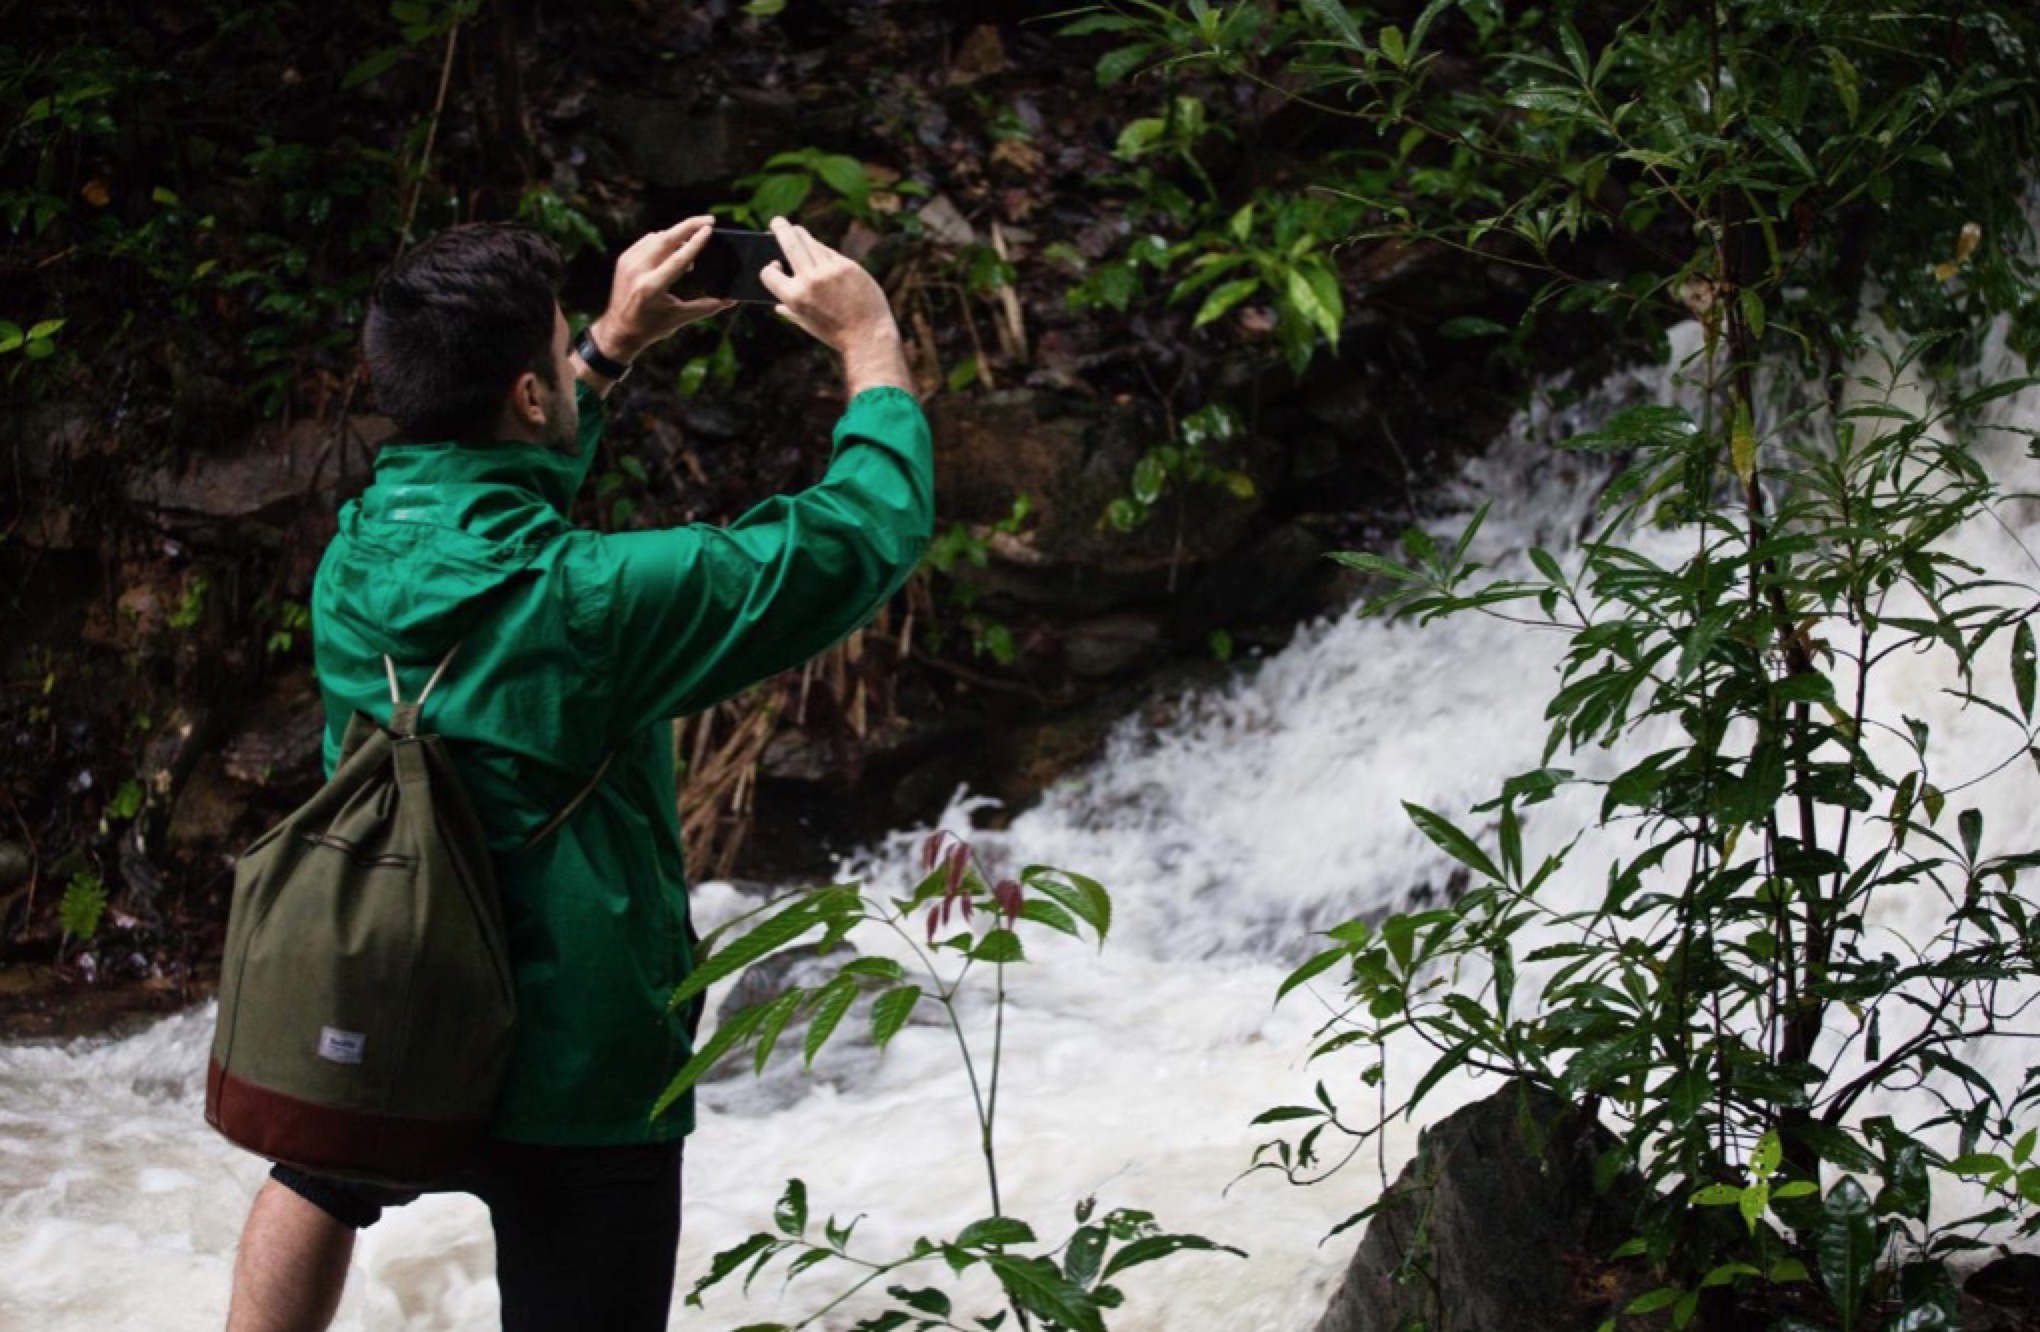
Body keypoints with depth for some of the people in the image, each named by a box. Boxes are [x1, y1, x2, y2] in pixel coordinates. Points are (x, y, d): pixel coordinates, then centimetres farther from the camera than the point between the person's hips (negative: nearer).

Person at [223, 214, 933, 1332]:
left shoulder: (361, 550, -6)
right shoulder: (581, 602, -27)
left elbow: (483, 489, 19)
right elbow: (872, 530, -19)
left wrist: (615, 345, 18)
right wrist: (869, 341, -5)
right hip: (572, 1077, -6)